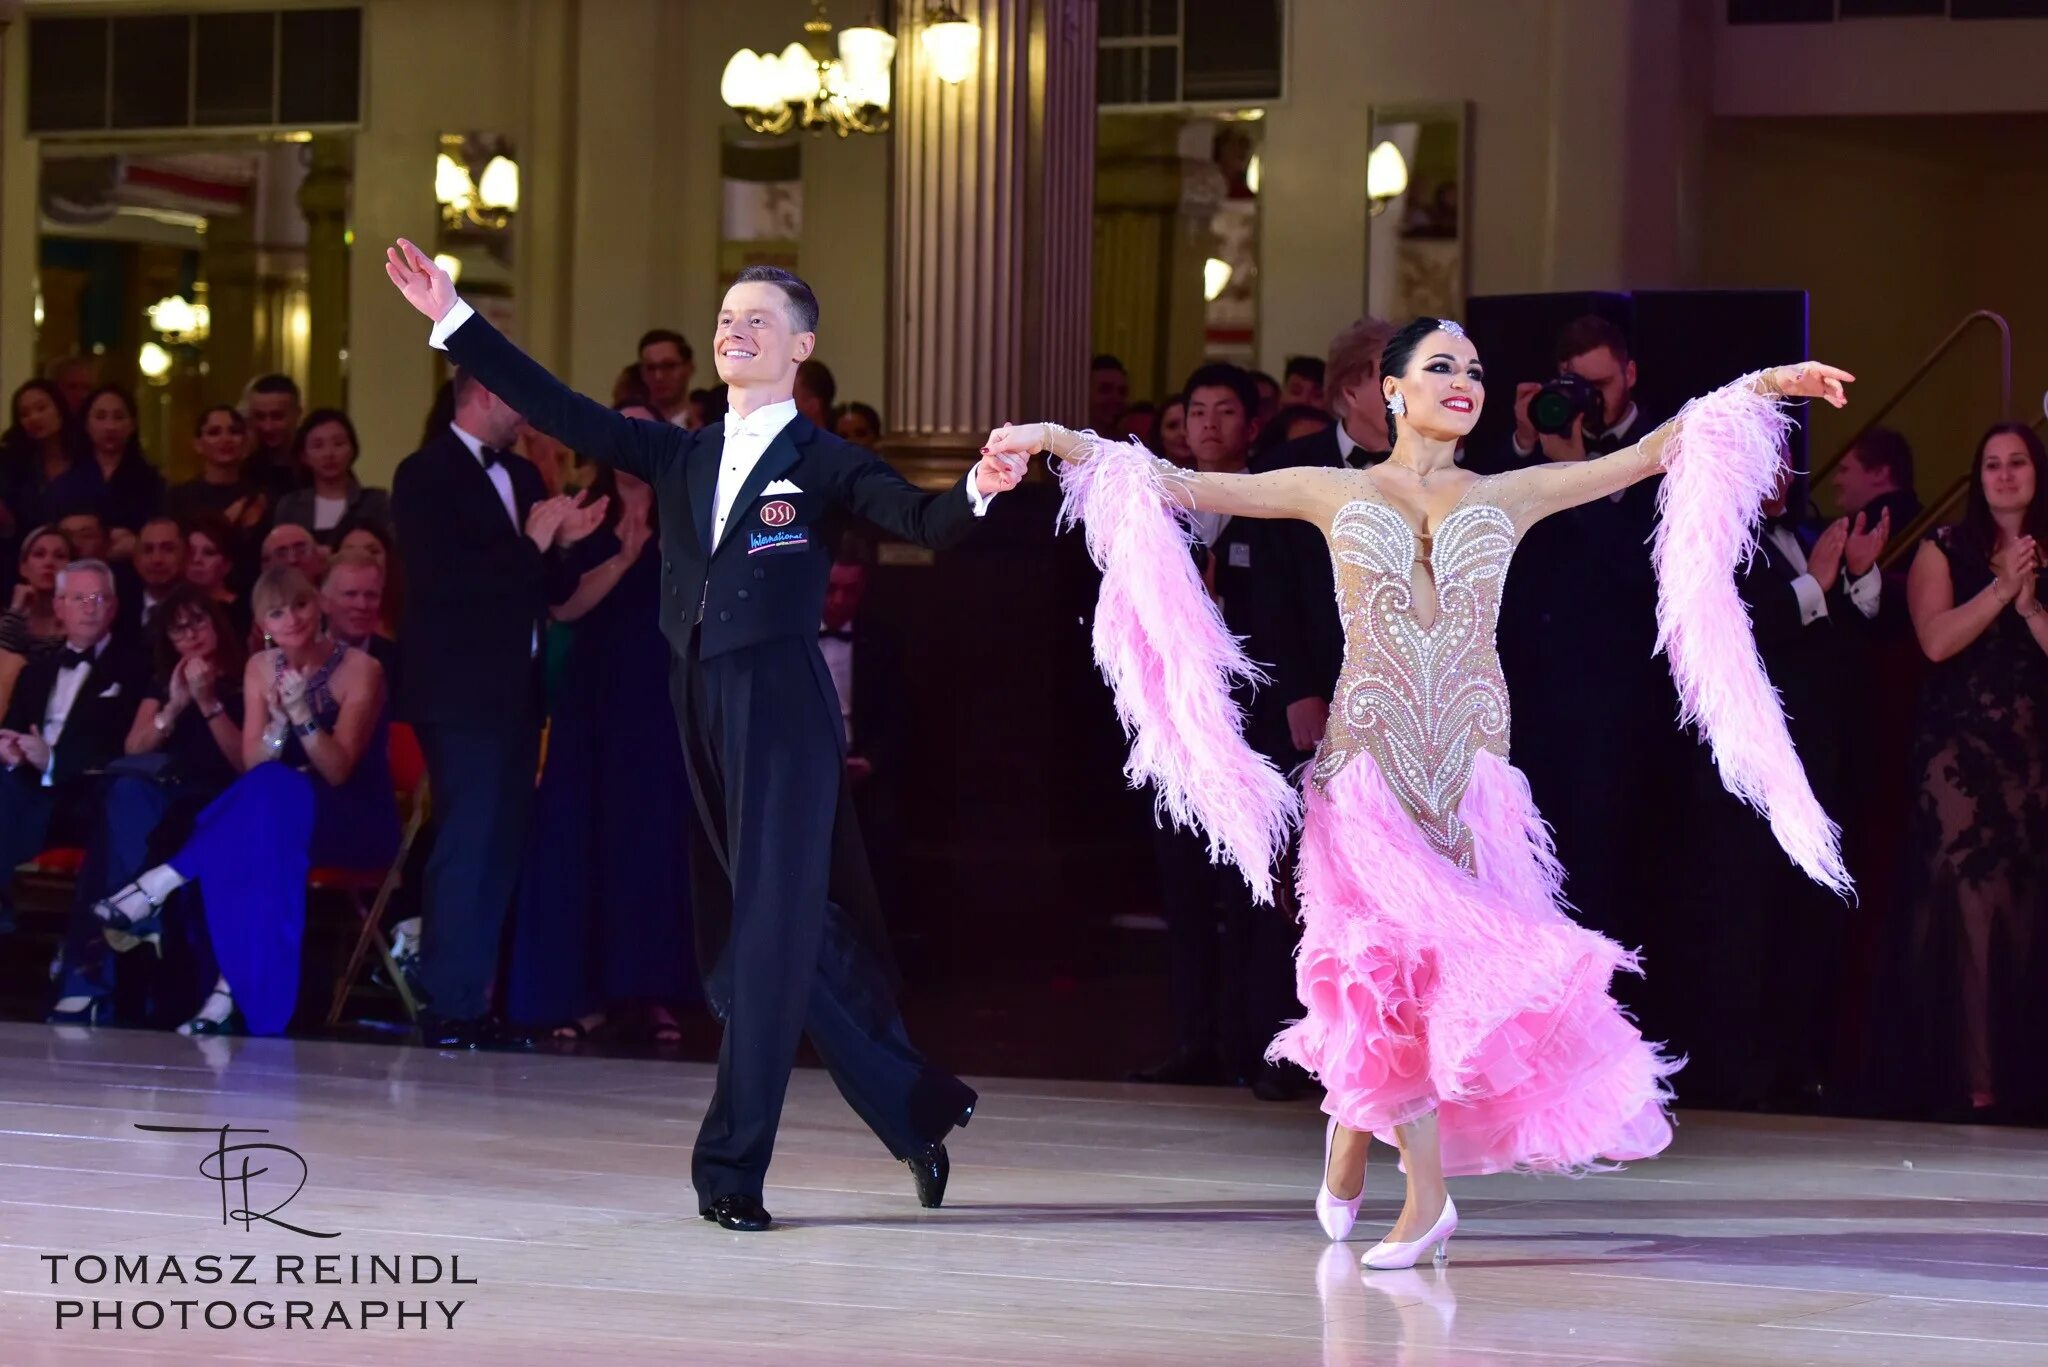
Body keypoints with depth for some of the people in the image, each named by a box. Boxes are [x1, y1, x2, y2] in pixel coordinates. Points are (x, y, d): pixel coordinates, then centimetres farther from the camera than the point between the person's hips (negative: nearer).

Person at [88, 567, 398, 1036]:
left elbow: (337, 772, -15)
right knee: (252, 843, -36)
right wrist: (278, 722, -20)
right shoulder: (262, 667, 6)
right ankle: (233, 990, -42)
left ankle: (160, 886, -36)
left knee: (271, 792, -38)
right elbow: (251, 764, 0)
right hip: (280, 818, 4)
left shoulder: (359, 669, -10)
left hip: (356, 822, -4)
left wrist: (303, 715, -31)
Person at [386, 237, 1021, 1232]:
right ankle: (917, 1112, 23)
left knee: (775, 932, -7)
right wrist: (453, 319, 7)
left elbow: (920, 519, -13)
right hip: (703, 708, 6)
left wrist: (978, 490, -36)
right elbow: (560, 411, 12)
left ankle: (732, 1167, -6)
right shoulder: (681, 458, 15)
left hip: (783, 710, -6)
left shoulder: (822, 463, 1)